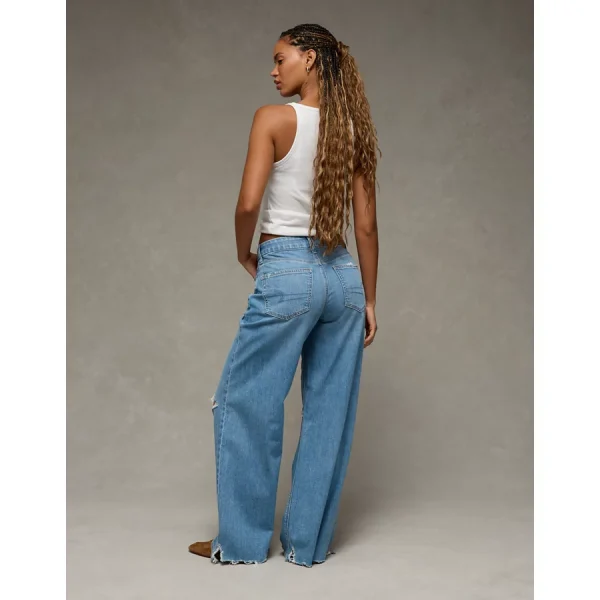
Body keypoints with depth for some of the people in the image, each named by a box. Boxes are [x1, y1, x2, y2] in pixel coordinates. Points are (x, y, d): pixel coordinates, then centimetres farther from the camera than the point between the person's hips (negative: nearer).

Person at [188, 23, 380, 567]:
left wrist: (245, 255, 3)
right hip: (343, 276, 6)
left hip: (287, 272, -5)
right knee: (329, 412, 11)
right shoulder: (352, 129, 9)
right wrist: (369, 299, 13)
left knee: (246, 404, 8)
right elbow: (366, 225, 8)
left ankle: (242, 542, 17)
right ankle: (310, 542, 22)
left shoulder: (274, 118, -6)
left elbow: (249, 202, -16)